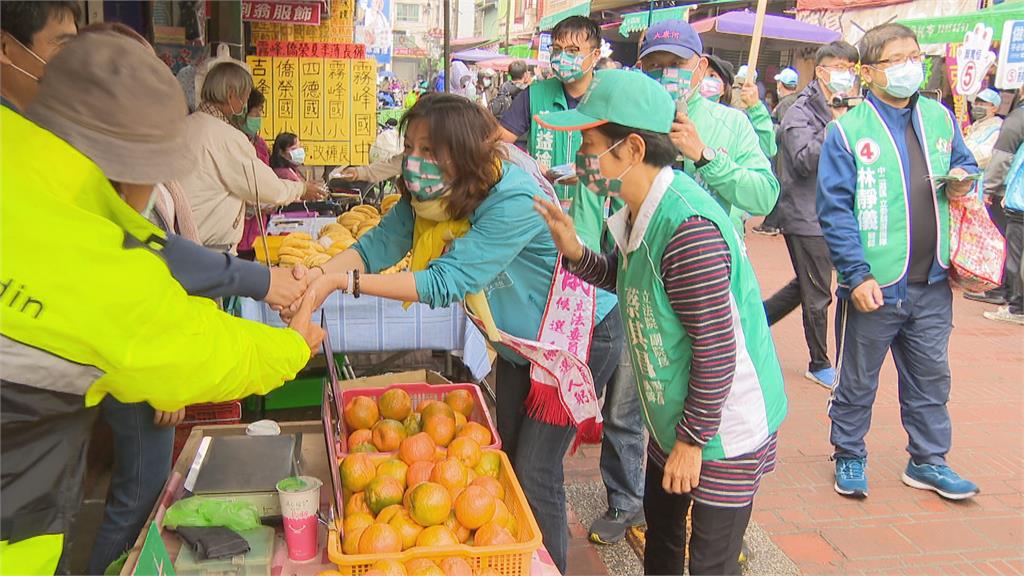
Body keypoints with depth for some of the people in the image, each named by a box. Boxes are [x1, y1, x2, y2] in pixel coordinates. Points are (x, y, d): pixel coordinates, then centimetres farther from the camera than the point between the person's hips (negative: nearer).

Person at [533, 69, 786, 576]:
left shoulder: (688, 229, -32)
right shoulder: (642, 211, -2)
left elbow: (716, 350, -28)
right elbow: (626, 278, 15)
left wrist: (692, 440, -18)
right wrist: (575, 252, -3)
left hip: (726, 428, -9)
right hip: (675, 418, 9)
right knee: (659, 531, 27)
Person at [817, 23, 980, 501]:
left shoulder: (940, 119, 8)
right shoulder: (848, 131, -8)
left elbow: (965, 165, 22)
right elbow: (834, 208, -11)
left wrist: (962, 182, -3)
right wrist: (857, 274, -18)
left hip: (932, 283, 5)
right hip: (874, 285, -5)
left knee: (931, 377, 15)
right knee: (857, 380, 10)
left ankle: (928, 461, 31)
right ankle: (849, 458, 28)